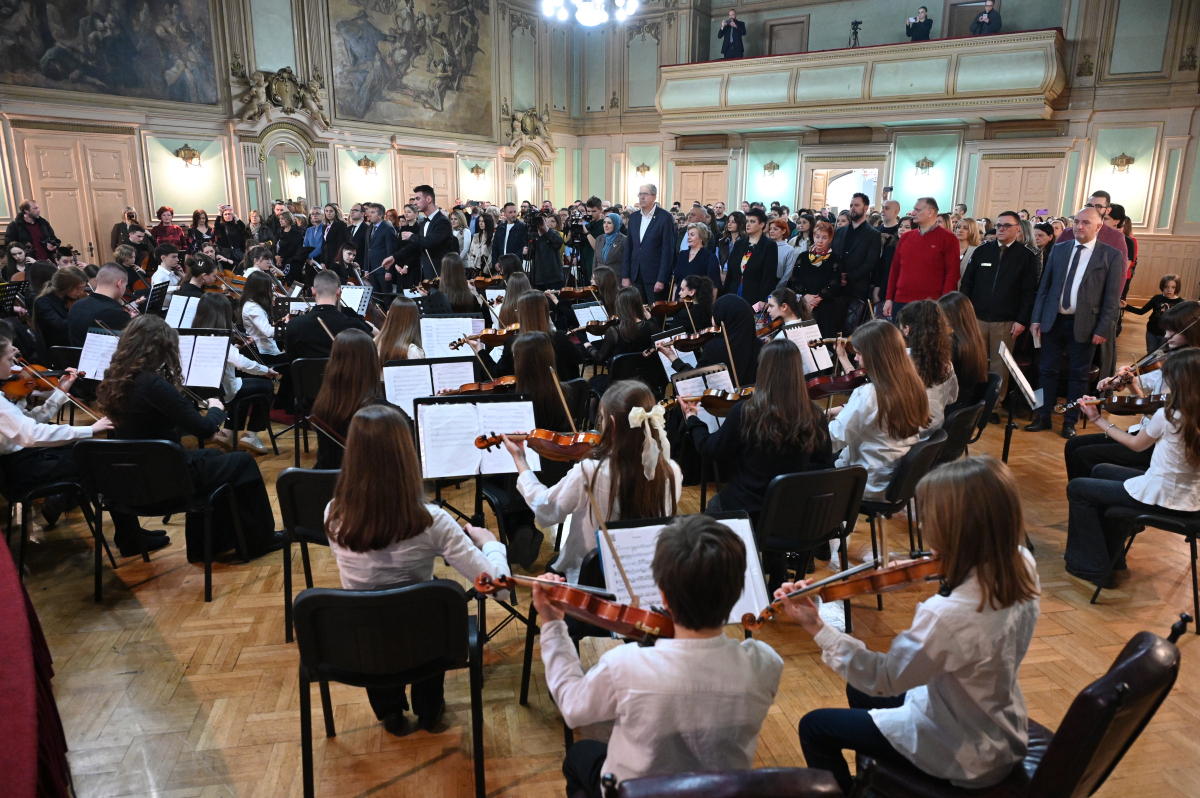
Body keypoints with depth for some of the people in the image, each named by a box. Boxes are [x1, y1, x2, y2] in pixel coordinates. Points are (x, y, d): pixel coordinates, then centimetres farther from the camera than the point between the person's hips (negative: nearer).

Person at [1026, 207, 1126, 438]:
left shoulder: (1112, 255, -3)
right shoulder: (1059, 249, 6)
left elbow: (1112, 298, -5)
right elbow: (1044, 286, 7)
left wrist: (1103, 329, -10)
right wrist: (1036, 318, 2)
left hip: (1084, 324, -3)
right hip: (1053, 320, 3)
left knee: (1078, 375, 8)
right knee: (1048, 371, 9)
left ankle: (1070, 422, 19)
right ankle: (1043, 417, 20)